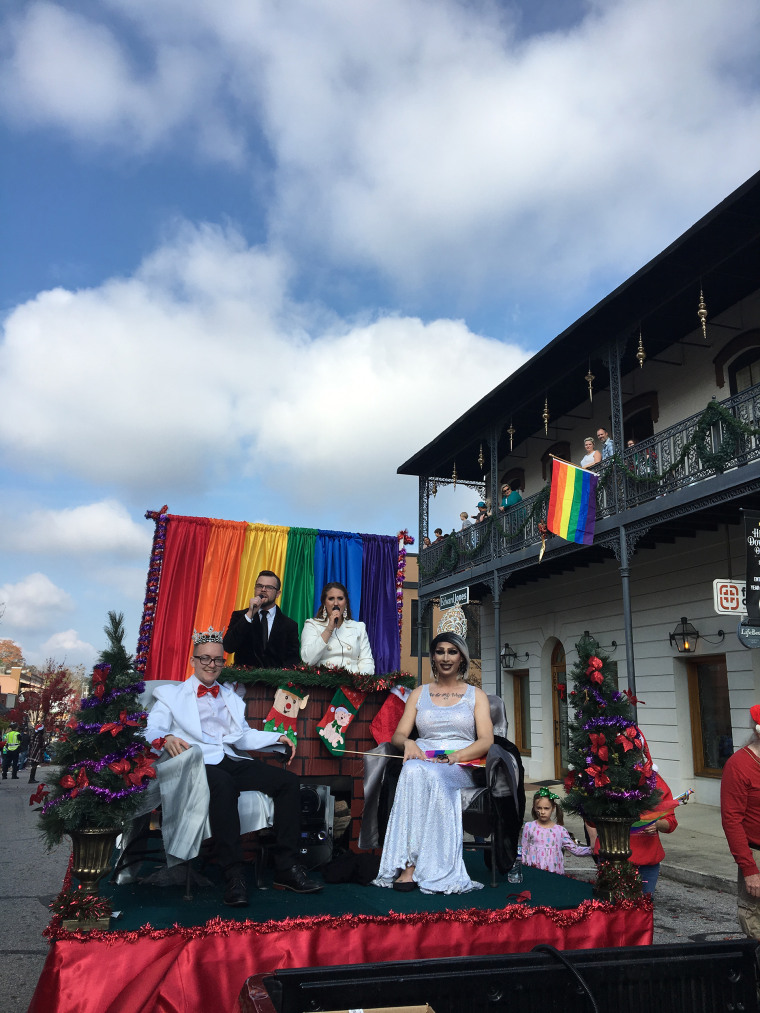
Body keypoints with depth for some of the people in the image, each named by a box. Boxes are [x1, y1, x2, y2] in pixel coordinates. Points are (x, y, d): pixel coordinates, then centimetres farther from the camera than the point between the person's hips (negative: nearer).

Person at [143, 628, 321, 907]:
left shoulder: (231, 697, 30)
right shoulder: (171, 694, 15)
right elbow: (151, 730, -1)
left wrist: (278, 737, 7)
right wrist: (166, 738, -25)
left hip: (232, 761, 6)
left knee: (288, 780, -17)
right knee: (224, 784, -40)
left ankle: (287, 868, -14)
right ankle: (233, 876, -35)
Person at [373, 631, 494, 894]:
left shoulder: (476, 695, 15)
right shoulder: (419, 693, 21)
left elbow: (486, 741, 2)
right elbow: (398, 735, 13)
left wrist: (457, 755, -17)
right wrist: (408, 742, -12)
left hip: (460, 769, -1)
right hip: (423, 761, 2)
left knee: (428, 775, -37)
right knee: (413, 770, -37)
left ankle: (412, 864, -36)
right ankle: (409, 863, -37)